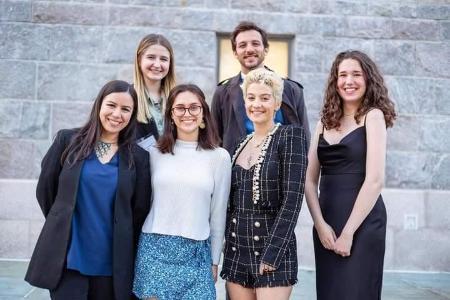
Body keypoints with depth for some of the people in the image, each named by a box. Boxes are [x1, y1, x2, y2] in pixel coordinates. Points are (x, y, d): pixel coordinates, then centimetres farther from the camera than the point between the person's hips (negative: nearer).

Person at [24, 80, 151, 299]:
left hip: (112, 265, 1)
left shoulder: (138, 157, 2)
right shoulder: (67, 140, 0)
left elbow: (140, 210, 6)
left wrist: (125, 253, 9)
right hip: (67, 260, -1)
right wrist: (62, 225, 11)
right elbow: (45, 190, 5)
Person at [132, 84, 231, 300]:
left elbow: (218, 214, 5)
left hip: (196, 253, 0)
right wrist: (141, 249, 9)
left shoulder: (219, 156, 0)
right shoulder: (155, 153, 3)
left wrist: (214, 261, 8)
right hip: (154, 248, 1)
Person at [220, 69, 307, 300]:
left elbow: (292, 199, -13)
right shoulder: (241, 144, 11)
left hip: (273, 249, -5)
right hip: (236, 249, 6)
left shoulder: (290, 136, -7)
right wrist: (227, 244, 8)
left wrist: (271, 253, -17)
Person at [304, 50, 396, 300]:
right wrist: (320, 224, -8)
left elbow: (375, 180, -13)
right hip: (325, 223, 5)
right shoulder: (325, 122, 9)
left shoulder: (373, 116, -5)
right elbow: (310, 180, 5)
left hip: (362, 223, -5)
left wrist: (348, 232, -14)